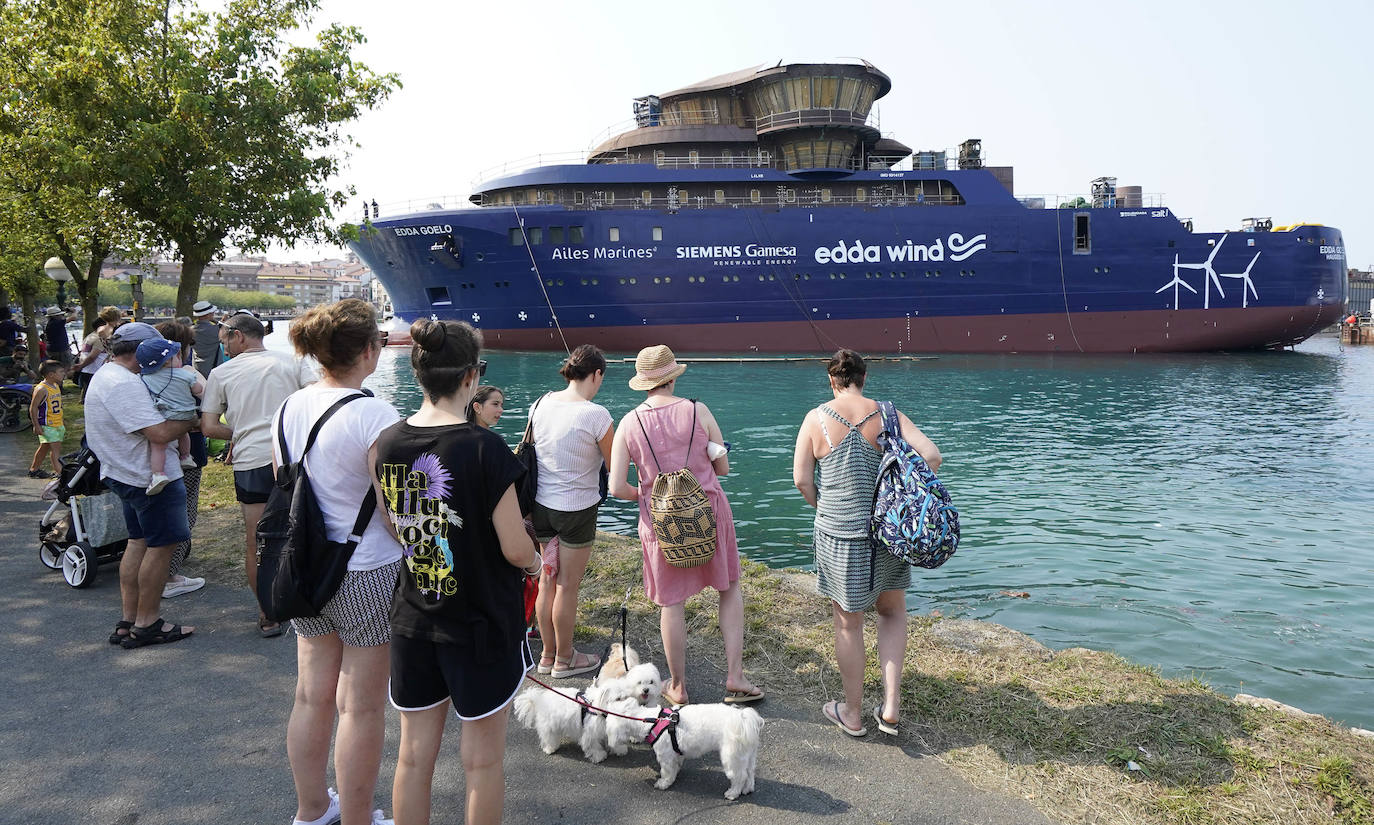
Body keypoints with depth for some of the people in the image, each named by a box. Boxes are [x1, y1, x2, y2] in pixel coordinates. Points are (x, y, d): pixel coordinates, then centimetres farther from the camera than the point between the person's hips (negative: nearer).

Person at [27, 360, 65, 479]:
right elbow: (33, 408, -17)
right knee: (56, 447, -14)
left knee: (45, 447, 18)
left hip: (57, 424, 9)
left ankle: (34, 470, 31)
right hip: (46, 425, -9)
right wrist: (36, 426, -19)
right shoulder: (41, 389, -18)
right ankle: (59, 471, -16)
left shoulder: (56, 386, 10)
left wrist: (62, 424, 24)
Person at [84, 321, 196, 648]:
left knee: (138, 542, 16)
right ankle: (147, 625, 7)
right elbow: (160, 432, -28)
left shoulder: (106, 375, 13)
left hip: (126, 474, 11)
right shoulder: (124, 384, -22)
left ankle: (127, 621, 21)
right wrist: (191, 418, -12)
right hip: (150, 476, -11)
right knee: (160, 546, -1)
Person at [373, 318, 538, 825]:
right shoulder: (485, 449, -21)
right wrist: (534, 561, 4)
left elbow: (393, 530, 7)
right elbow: (516, 549, -18)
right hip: (482, 625, -5)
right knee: (482, 760, 12)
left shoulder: (387, 444, -3)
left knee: (414, 755, 17)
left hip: (411, 620, 5)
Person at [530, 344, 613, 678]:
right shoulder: (595, 415, -19)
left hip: (541, 504, 6)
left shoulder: (540, 404, -2)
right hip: (577, 509, -6)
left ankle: (548, 654, 31)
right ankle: (564, 659, 23)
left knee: (547, 580, 17)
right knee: (568, 586, 7)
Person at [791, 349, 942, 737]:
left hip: (839, 534, -2)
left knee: (848, 623, 12)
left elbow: (801, 479, -8)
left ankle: (852, 713, 27)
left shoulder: (816, 418, -6)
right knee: (892, 611, 23)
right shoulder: (887, 415, -3)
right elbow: (931, 456, -11)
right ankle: (891, 706, 16)